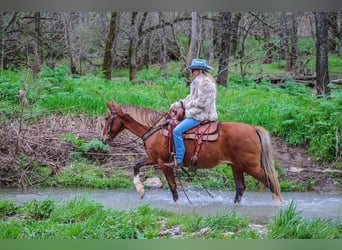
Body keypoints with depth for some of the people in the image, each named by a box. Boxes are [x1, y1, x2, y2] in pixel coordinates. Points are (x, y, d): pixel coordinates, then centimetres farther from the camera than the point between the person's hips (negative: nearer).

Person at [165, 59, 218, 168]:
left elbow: (201, 102, -23)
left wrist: (188, 105, -9)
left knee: (177, 130, -20)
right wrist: (177, 105, 11)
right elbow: (191, 97, 21)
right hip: (197, 113, 12)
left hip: (201, 115, -12)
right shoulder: (198, 81, 16)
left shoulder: (205, 82, -18)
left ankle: (179, 160, -19)